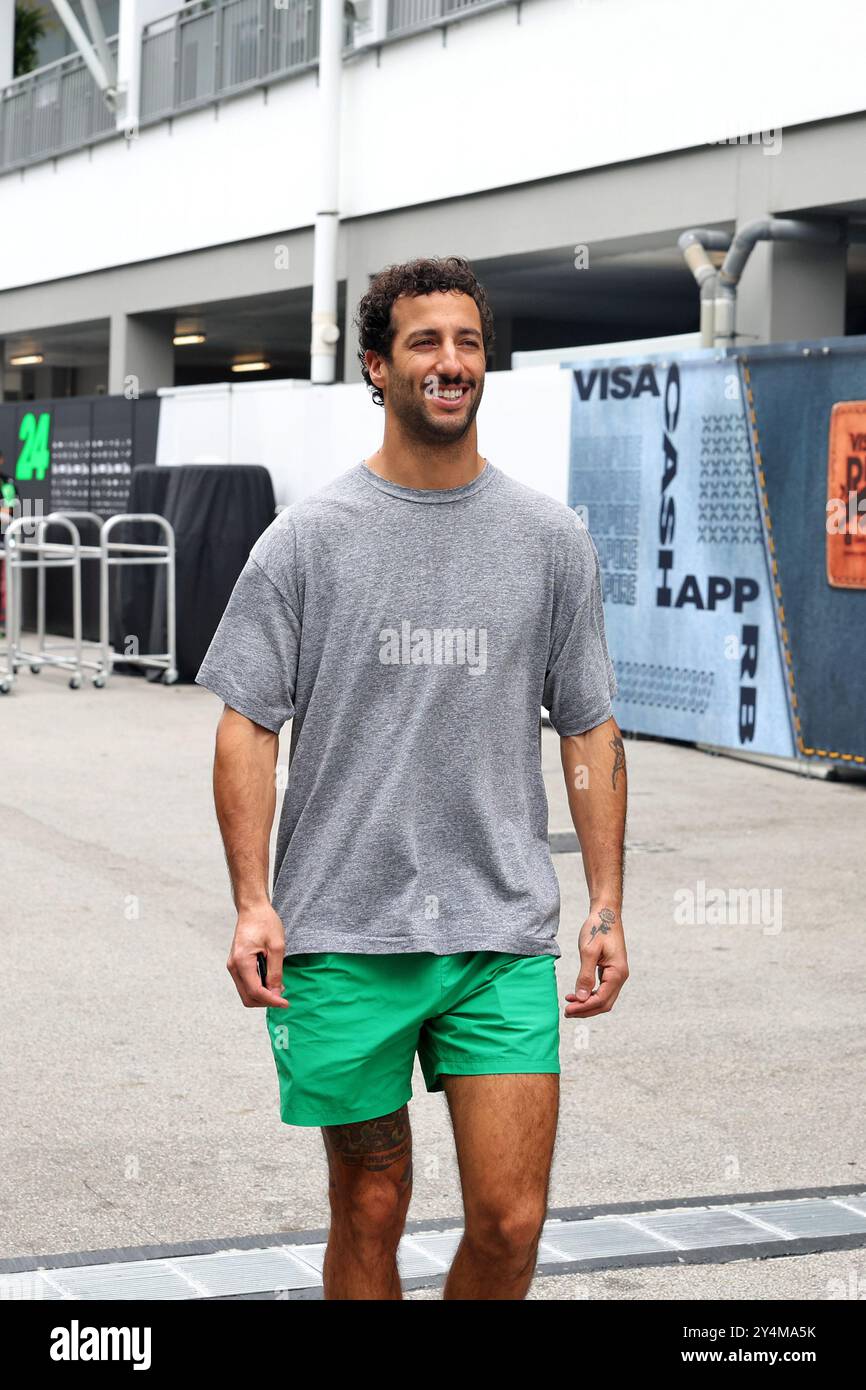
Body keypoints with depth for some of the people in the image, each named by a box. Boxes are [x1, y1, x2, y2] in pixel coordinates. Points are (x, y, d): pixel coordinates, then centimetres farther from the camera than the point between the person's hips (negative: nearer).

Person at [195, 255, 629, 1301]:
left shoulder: (551, 538, 7)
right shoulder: (308, 536, 2)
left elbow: (590, 730, 11)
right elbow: (247, 725, 1)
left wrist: (606, 906, 4)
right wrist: (253, 903, -9)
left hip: (505, 935, 1)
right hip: (343, 938, -1)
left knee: (511, 1221, -4)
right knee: (368, 1214, 9)